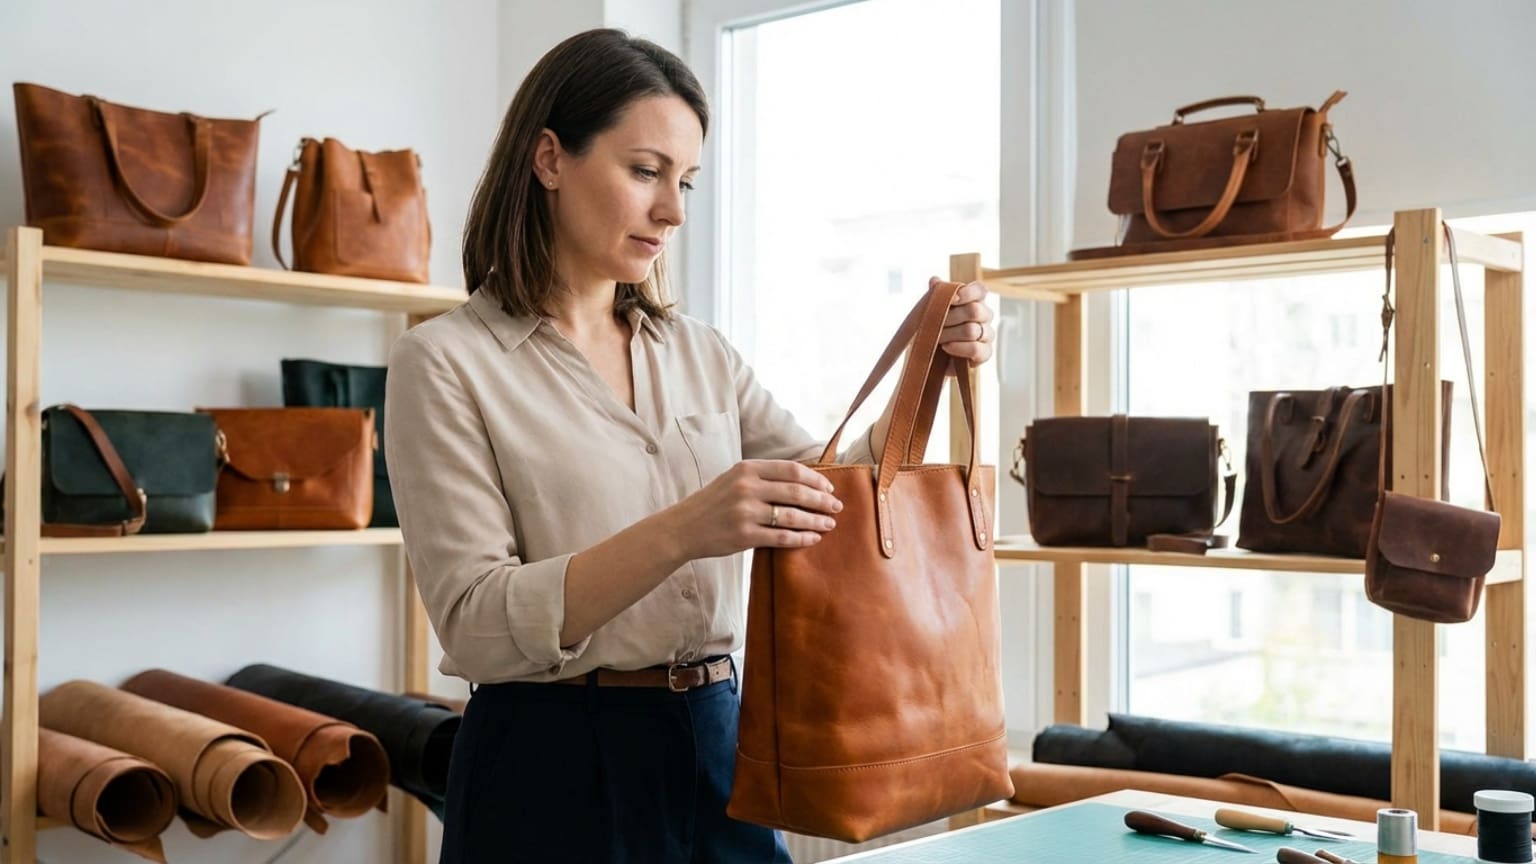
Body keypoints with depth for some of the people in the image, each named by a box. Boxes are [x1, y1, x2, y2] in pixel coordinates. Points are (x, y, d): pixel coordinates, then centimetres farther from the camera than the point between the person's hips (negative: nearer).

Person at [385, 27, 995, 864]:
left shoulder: (699, 353, 7)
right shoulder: (445, 362, -9)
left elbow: (833, 498, 8)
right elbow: (474, 622, -17)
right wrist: (677, 533, -30)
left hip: (715, 745, 5)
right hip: (555, 764, -5)